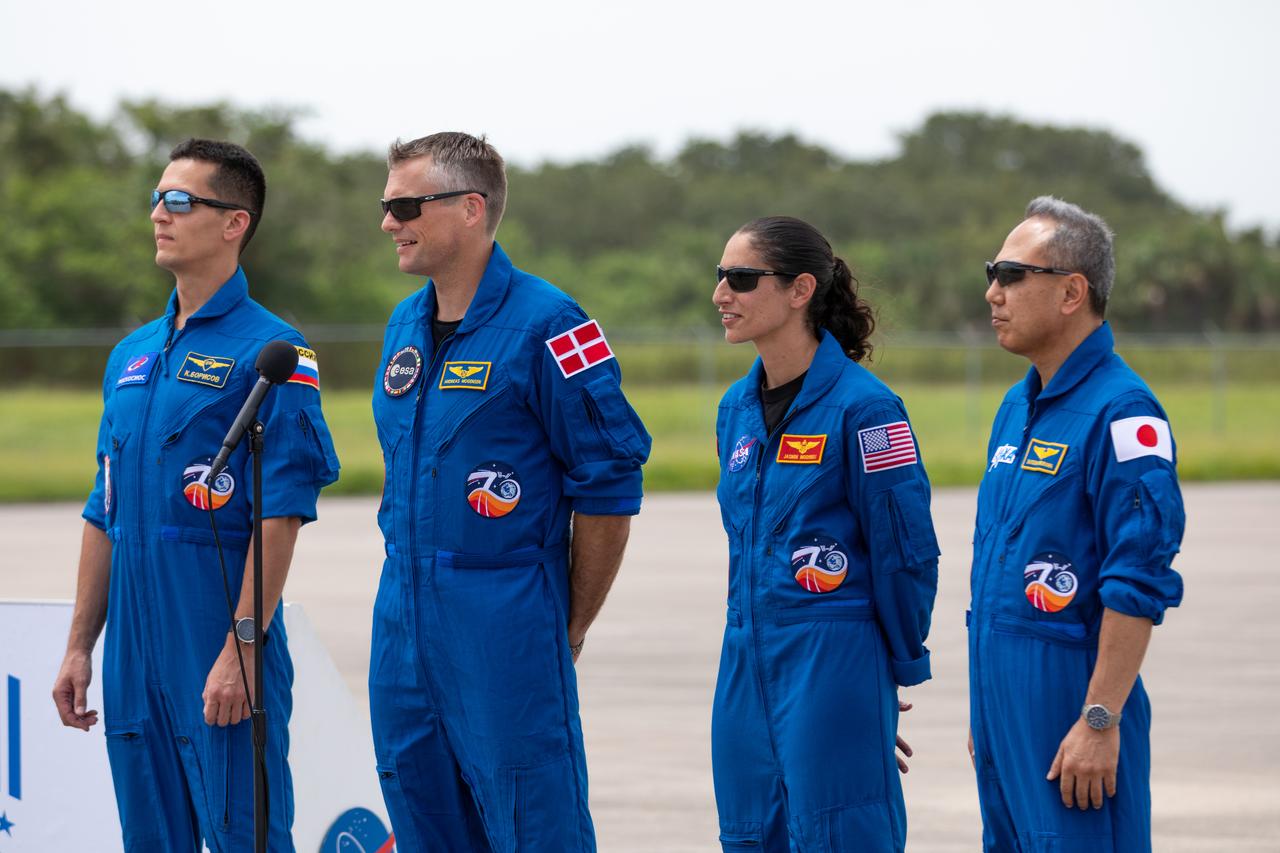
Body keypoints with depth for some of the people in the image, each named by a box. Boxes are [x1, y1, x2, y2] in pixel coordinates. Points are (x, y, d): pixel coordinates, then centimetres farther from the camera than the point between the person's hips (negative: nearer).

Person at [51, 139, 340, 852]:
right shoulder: (131, 356, 16)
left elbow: (281, 516, -14)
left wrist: (240, 648, -20)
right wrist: (80, 646, 15)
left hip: (221, 654, -7)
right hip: (134, 656, 7)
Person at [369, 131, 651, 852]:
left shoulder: (546, 326, -11)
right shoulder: (405, 327, 13)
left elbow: (610, 486, -10)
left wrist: (570, 628, -5)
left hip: (507, 628, -8)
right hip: (405, 627, 8)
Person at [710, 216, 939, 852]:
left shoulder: (862, 407, -12)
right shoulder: (736, 409, 12)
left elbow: (907, 553, -9)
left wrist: (903, 668, -3)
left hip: (835, 665, -8)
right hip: (747, 665, 8)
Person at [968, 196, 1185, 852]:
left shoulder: (1120, 413, -14)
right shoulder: (1016, 408, 15)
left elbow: (1140, 584, -19)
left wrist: (1100, 722, -22)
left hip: (1072, 700, -9)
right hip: (1004, 703, 9)